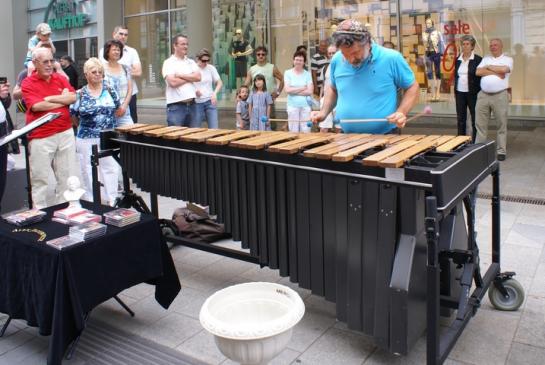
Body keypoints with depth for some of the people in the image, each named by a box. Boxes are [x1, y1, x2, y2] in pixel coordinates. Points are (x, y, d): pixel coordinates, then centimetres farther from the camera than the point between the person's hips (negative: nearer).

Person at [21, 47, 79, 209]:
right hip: (41, 137, -4)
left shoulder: (61, 78, 10)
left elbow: (73, 97, -2)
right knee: (40, 179, 2)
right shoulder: (28, 83, -3)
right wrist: (63, 99, -5)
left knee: (68, 175, 11)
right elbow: (37, 106, -15)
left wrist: (51, 98, -11)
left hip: (65, 133, 4)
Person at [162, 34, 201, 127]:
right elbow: (173, 82, -16)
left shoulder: (191, 62, 13)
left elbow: (198, 77, -3)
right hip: (175, 106, -5)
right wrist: (190, 77, -5)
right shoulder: (168, 63, -3)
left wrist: (180, 75, -10)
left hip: (191, 105, 5)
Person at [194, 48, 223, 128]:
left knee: (214, 128, -3)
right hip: (197, 103, -2)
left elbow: (219, 83, 6)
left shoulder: (211, 68, 2)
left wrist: (215, 93, -12)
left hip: (210, 101, 2)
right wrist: (194, 91, -20)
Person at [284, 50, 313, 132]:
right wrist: (302, 88, -5)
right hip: (292, 106, -1)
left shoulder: (307, 74, 5)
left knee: (306, 132, 0)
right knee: (294, 131, 3)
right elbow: (287, 90, -8)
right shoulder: (288, 73, 3)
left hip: (305, 106, 1)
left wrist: (294, 91, -8)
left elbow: (309, 91, -6)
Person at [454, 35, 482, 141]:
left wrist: (480, 93, -10)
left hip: (473, 93, -4)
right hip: (459, 93, 4)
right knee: (461, 119, 8)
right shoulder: (458, 60, 9)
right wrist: (454, 91, 10)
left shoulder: (478, 59, -5)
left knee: (475, 119, 2)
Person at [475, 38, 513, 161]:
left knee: (502, 124, 2)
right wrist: (496, 72, -8)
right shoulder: (485, 59, 15)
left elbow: (504, 69, -16)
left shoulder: (507, 59, 5)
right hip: (483, 95, 3)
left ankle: (501, 151, 9)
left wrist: (488, 67, -3)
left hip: (500, 95, -3)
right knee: (480, 124, 4)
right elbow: (478, 72, -2)